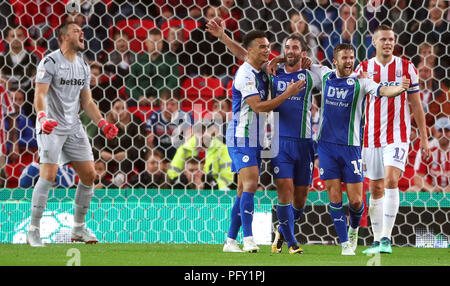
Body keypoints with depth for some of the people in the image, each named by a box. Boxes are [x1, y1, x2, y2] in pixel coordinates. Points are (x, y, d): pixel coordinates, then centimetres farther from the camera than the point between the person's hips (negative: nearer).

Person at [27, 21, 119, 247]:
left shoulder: (83, 67, 13)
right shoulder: (50, 62, -10)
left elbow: (87, 102, 17)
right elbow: (40, 94, -19)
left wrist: (103, 124, 5)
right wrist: (43, 118, -36)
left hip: (74, 127, 7)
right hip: (51, 127, -7)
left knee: (89, 175, 3)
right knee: (48, 176, -16)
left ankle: (78, 228, 17)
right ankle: (33, 232, -8)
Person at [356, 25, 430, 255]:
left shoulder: (406, 68, 2)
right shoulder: (363, 69, 4)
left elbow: (416, 105, 7)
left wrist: (424, 137, 6)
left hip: (398, 136, -2)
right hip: (371, 138, 2)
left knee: (391, 180, -20)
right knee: (375, 189, 6)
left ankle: (386, 238, -19)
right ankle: (377, 240, 14)